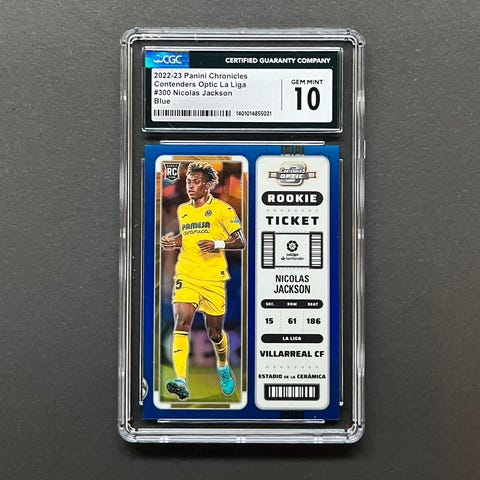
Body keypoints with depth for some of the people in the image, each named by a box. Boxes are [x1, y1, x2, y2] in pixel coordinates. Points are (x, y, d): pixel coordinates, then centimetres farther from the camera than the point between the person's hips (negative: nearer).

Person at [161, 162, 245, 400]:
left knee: (214, 333, 10)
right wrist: (174, 240, 10)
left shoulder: (221, 208, -3)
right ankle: (180, 381, -23)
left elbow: (240, 242, -5)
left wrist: (217, 244, -21)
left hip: (213, 279, -3)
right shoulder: (182, 210, 13)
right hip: (185, 276, 3)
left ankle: (223, 367, 41)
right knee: (181, 323, -19)